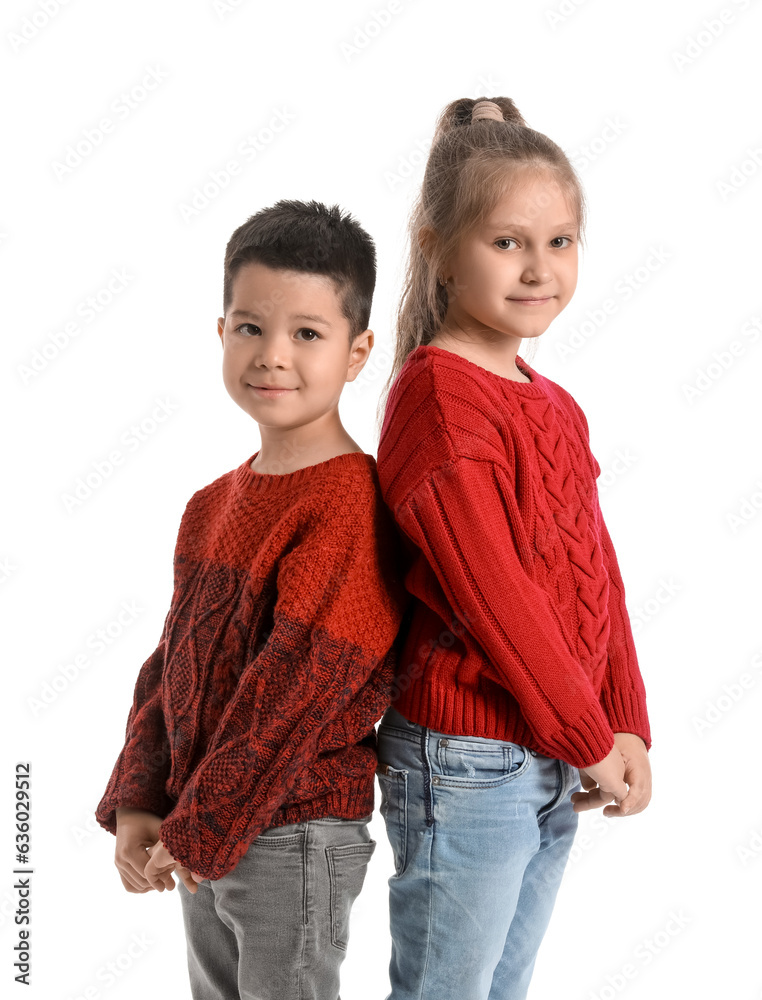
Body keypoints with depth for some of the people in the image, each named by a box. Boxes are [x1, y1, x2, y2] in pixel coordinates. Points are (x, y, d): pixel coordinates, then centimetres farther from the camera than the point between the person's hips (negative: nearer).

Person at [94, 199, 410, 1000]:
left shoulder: (346, 506, -20)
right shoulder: (213, 504, 8)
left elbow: (297, 687, -22)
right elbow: (171, 661, 10)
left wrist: (202, 829, -17)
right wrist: (136, 806, 1)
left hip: (295, 837, -8)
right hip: (204, 840, 8)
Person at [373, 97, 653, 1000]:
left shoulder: (555, 405, 10)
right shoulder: (437, 393, -16)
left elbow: (597, 575, 10)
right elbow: (489, 591, -20)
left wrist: (628, 727, 2)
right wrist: (591, 737, -12)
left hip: (557, 768, 8)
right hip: (466, 760, -8)